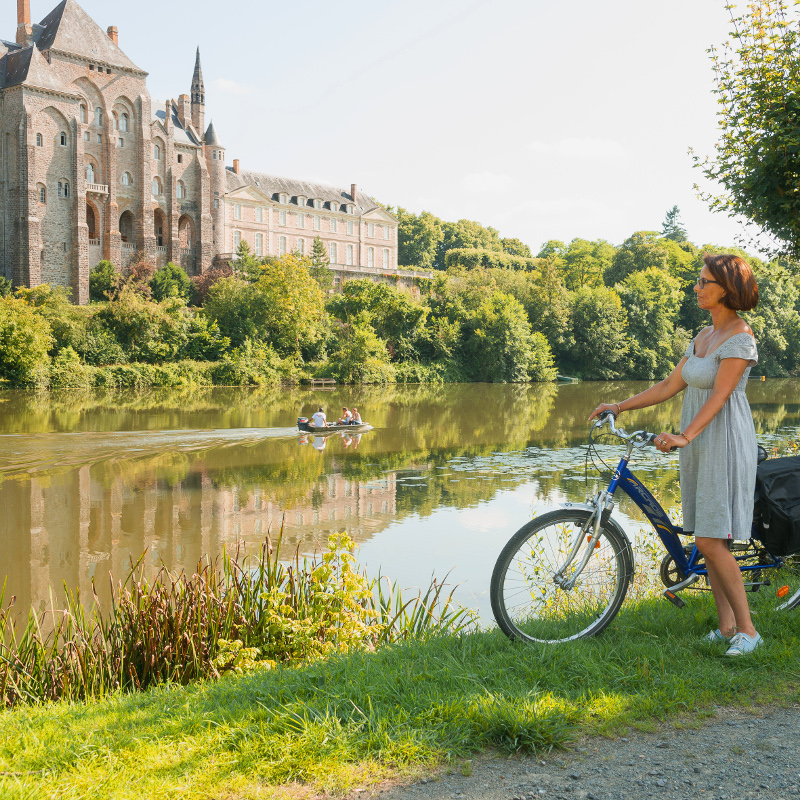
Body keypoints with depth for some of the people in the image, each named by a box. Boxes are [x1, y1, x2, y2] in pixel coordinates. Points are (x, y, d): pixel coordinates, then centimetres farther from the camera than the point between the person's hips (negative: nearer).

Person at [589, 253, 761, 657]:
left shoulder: (740, 338, -11)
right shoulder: (702, 337, 14)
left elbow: (719, 396, -21)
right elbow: (670, 386, 17)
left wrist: (684, 436, -32)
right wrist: (618, 407, 15)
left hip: (724, 443, -8)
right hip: (698, 445, 8)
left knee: (711, 541, -11)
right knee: (707, 539, 9)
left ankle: (747, 629, 1)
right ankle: (726, 626, 17)